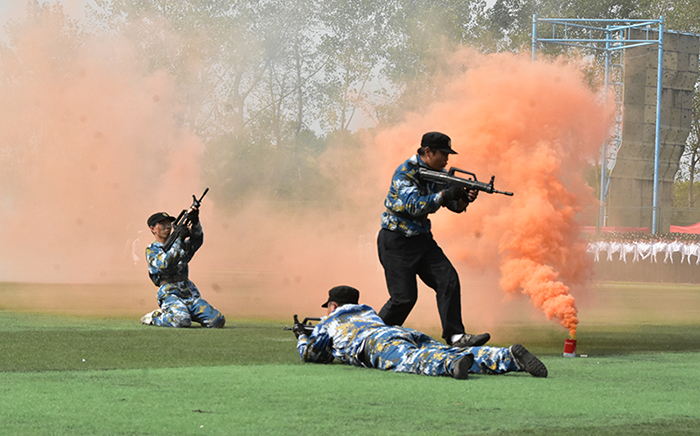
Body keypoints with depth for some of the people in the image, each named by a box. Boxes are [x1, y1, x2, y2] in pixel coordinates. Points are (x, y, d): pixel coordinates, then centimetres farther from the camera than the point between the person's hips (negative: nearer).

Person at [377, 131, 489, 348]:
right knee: (404, 297, -10)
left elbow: (454, 205, 6)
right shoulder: (405, 173, -17)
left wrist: (464, 198, -17)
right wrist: (444, 195, -34)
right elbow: (413, 206, -28)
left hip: (422, 239, 7)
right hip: (396, 242, -7)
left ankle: (455, 336, -11)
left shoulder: (438, 173, 6)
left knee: (448, 279, -9)